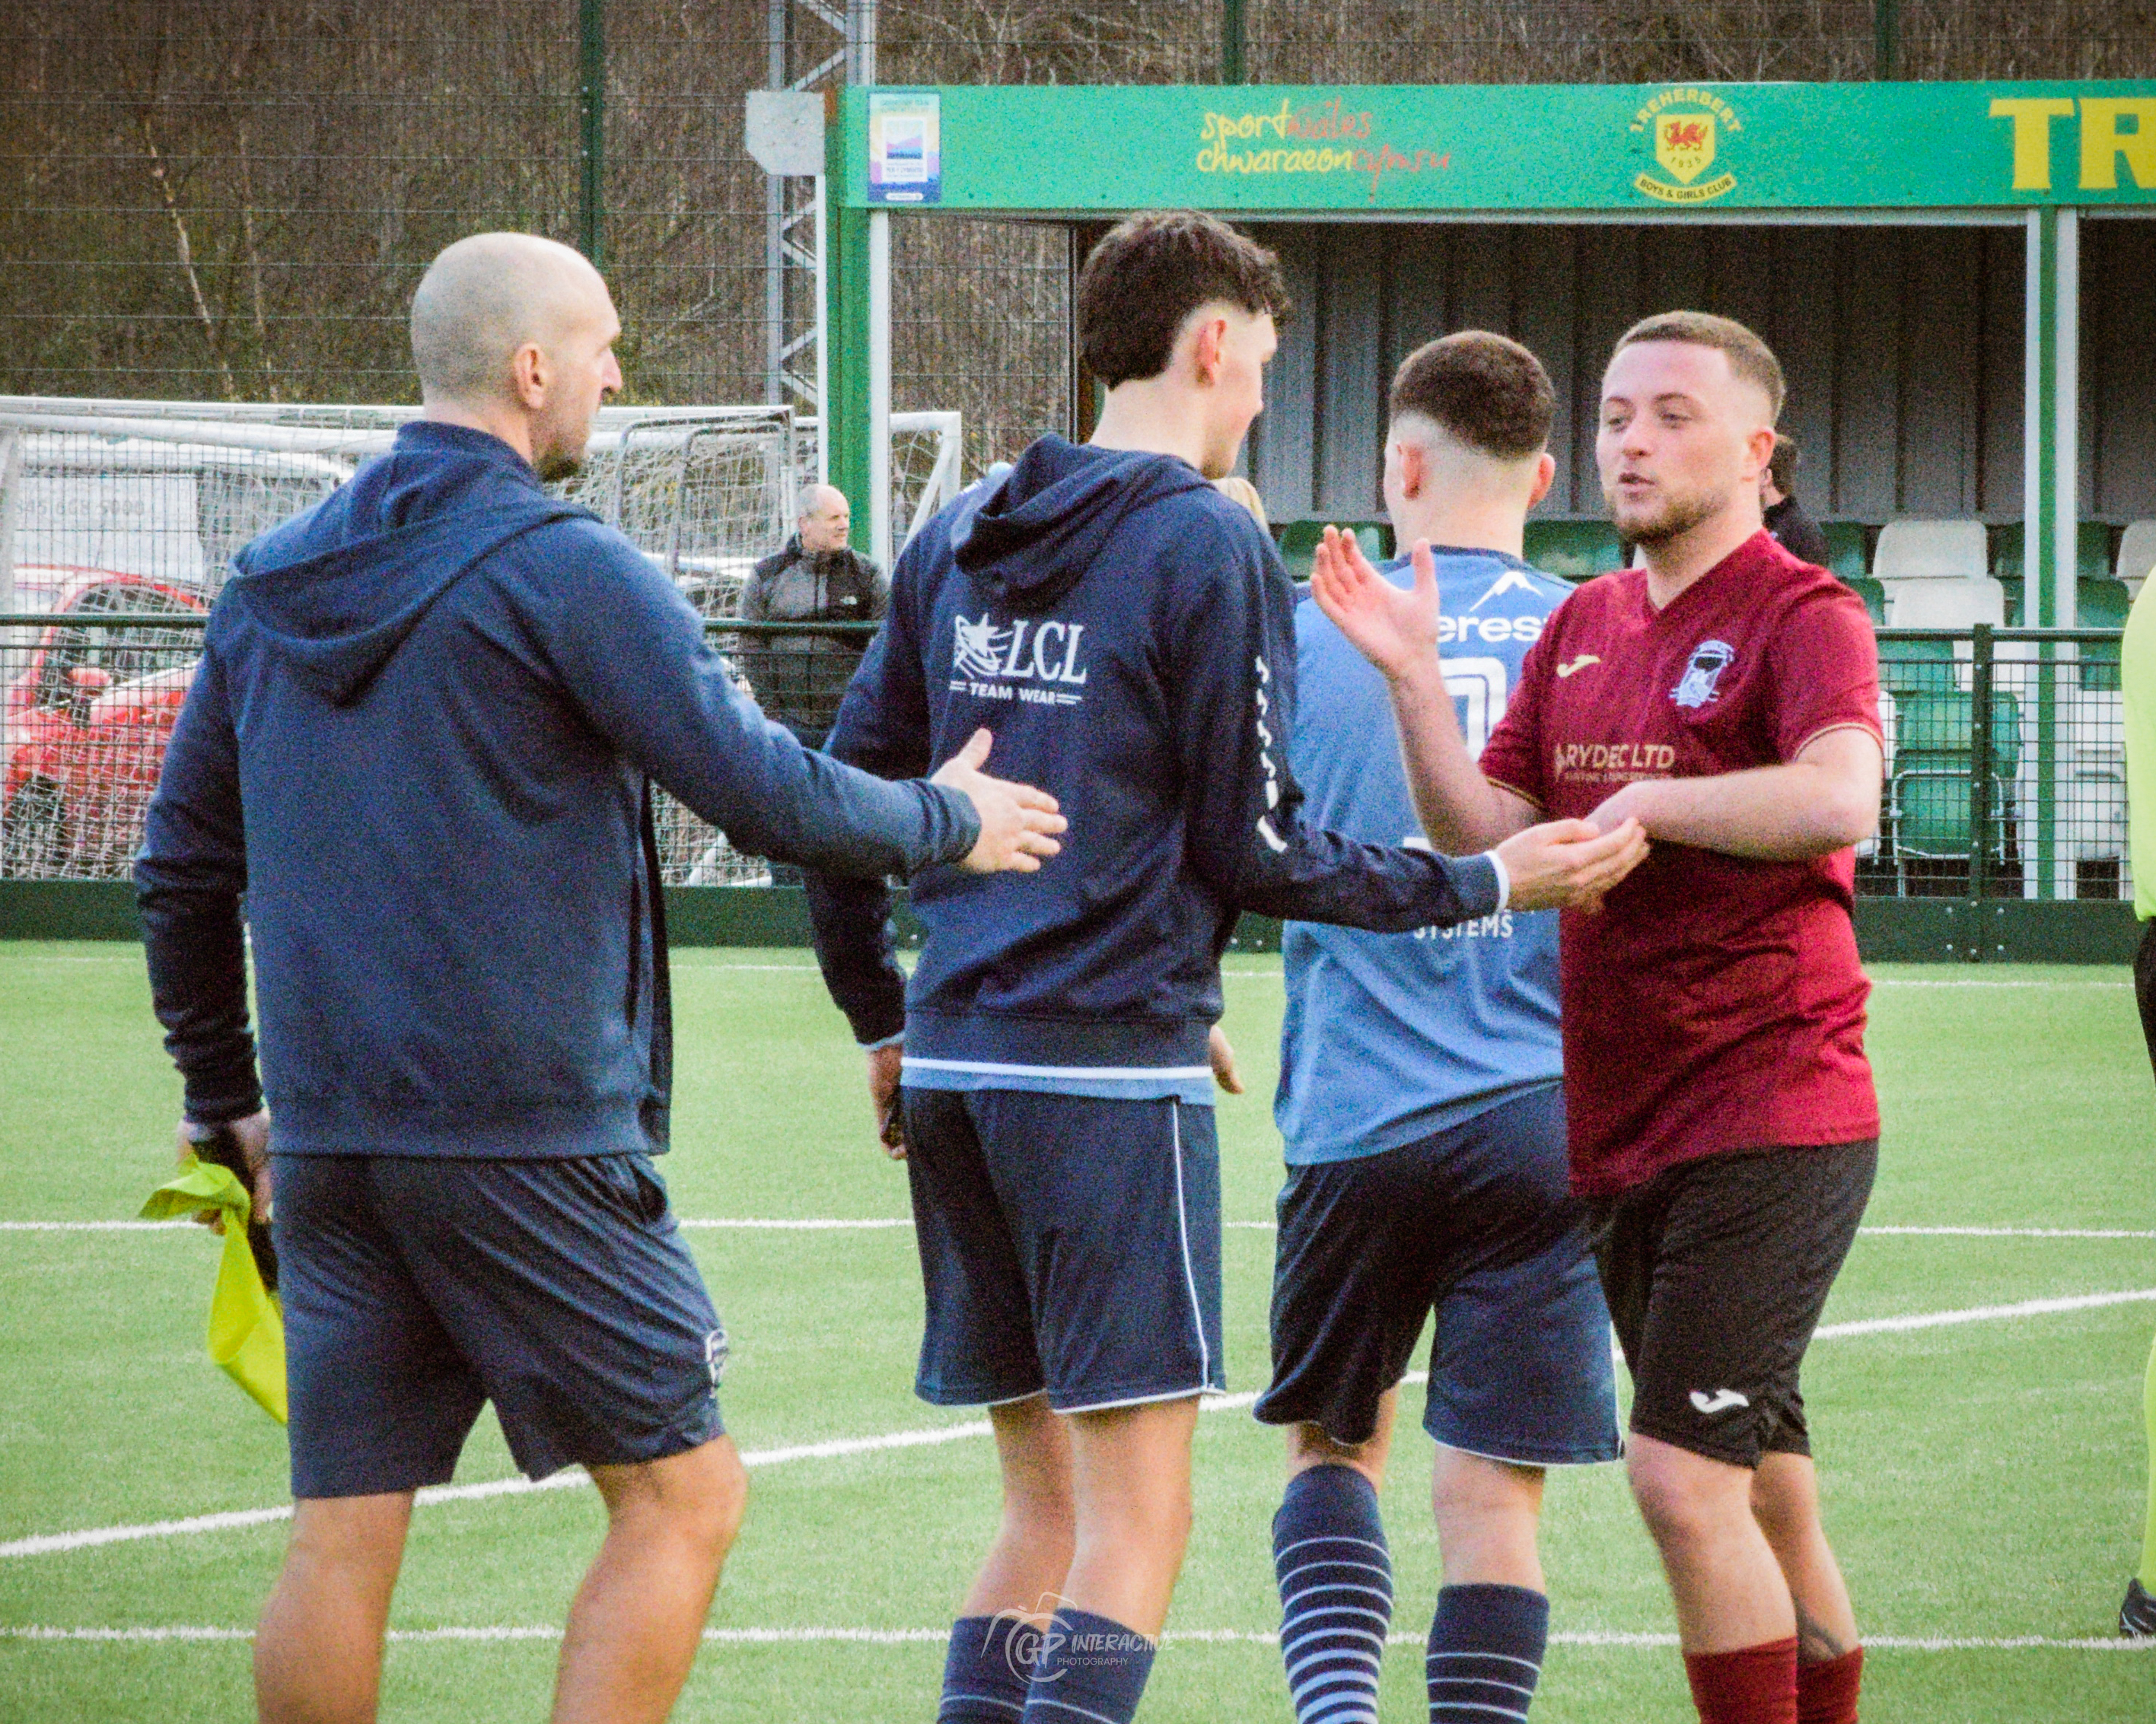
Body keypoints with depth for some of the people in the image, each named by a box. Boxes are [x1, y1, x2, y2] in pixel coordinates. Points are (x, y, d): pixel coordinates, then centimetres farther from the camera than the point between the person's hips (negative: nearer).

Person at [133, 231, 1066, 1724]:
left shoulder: (272, 584, 13)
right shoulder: (565, 570, -9)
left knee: (343, 1539, 6)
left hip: (326, 1145, 7)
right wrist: (946, 821, 8)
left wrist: (225, 1094, 28)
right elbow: (767, 794, -10)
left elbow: (183, 869, 19)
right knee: (681, 1494, 2)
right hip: (526, 1138, -7)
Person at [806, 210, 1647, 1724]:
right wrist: (1484, 884, 2)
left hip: (955, 1071, 7)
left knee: (1046, 1503, 15)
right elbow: (1252, 848, -7)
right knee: (1137, 1518, -6)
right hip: (1115, 1067, -7)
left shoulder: (957, 543, 13)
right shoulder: (1211, 549, -7)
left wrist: (883, 1022, 26)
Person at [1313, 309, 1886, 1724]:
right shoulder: (1580, 629, 15)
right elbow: (1480, 840, 11)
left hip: (1769, 1117, -8)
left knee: (1684, 1477, -16)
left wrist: (1646, 804, -17)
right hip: (1621, 1131, 8)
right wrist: (1414, 679, -1)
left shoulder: (1803, 617, -8)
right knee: (1767, 1500, 14)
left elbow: (1841, 802, -27)